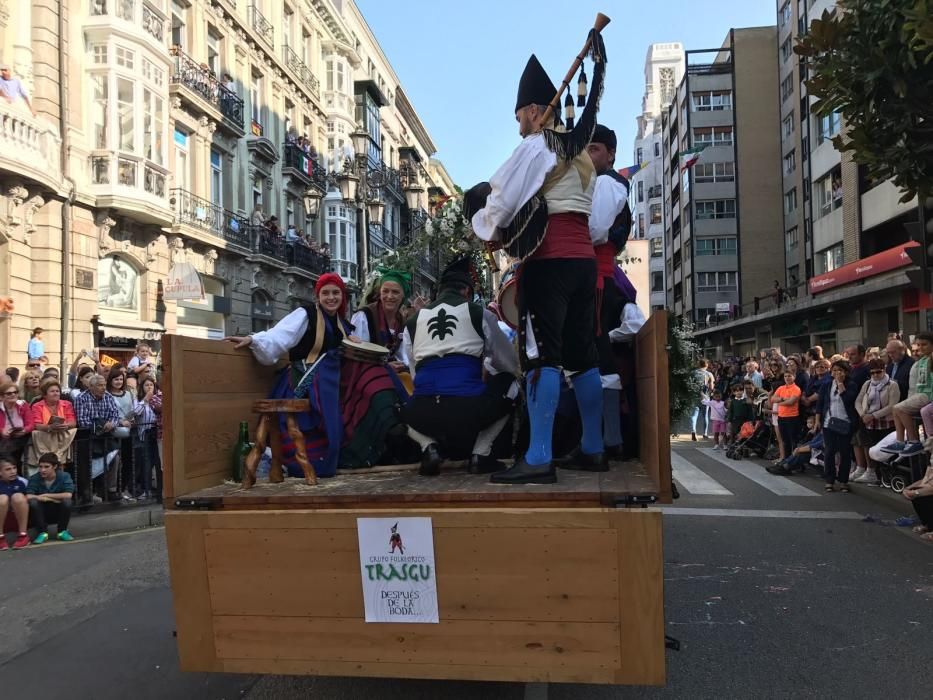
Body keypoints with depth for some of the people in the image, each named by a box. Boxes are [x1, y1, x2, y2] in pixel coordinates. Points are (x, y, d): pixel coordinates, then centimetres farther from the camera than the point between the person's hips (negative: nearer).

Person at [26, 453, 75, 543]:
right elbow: (28, 497, -28)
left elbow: (68, 495, -29)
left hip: (59, 512, 0)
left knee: (67, 501, -30)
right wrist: (54, 499, -28)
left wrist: (45, 496, -22)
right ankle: (42, 532, -10)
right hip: (42, 513, 1)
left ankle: (62, 531, -6)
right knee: (32, 502, -28)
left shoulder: (64, 476, -14)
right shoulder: (34, 478, -13)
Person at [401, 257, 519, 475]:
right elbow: (511, 363, 21)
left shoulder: (412, 322, 19)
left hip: (423, 413, 3)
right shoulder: (480, 314, 13)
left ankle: (430, 447, 6)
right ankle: (480, 454, 13)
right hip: (470, 408, -3)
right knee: (509, 383, 27)